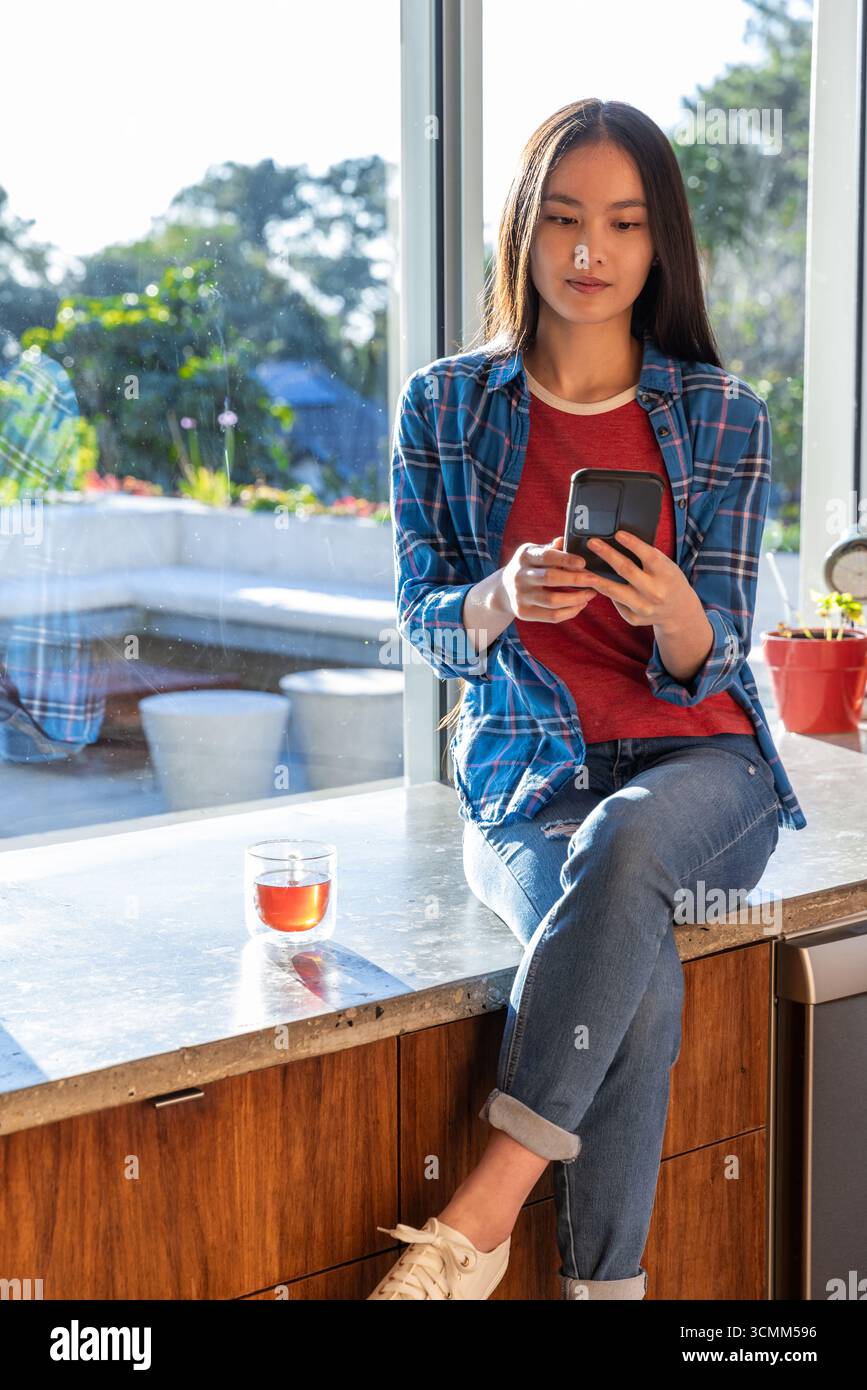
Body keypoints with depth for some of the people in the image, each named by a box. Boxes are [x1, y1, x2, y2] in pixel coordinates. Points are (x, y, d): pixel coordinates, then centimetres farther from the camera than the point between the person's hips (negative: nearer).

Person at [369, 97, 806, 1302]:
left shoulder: (722, 420, 3)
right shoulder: (446, 407, 4)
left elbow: (707, 666, -1)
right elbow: (425, 627, 2)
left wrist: (673, 613, -27)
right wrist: (502, 598, -22)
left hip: (697, 764, 0)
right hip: (524, 780, 0)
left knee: (625, 842, -38)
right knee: (638, 973, -33)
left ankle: (483, 1214, -36)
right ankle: (601, 1283, -25)